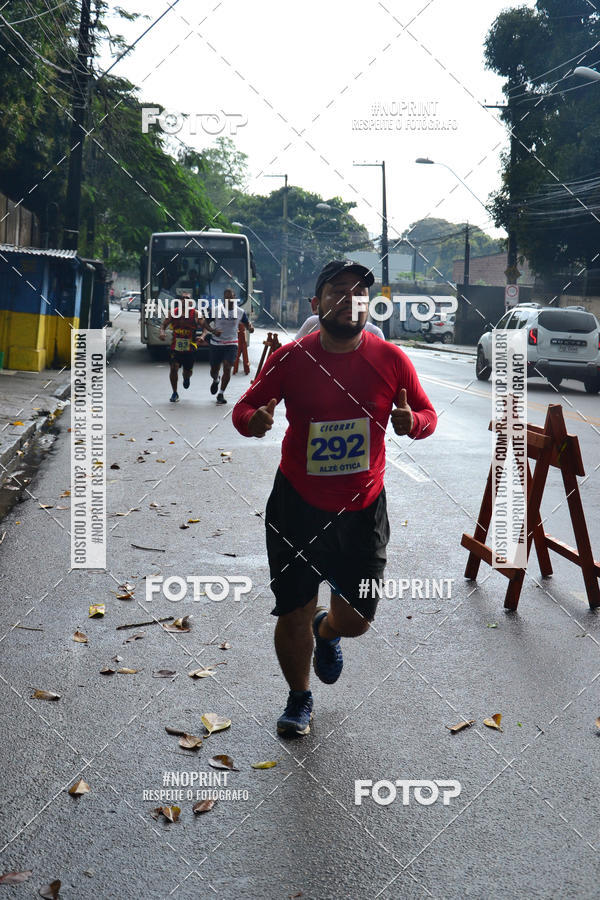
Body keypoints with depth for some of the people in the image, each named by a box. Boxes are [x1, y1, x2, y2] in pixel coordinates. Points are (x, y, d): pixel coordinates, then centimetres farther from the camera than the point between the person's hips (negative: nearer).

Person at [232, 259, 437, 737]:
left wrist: (412, 422, -20)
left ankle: (325, 632, 48)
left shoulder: (391, 359, -6)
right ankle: (299, 697, 35)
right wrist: (253, 420, -23)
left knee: (355, 619, 8)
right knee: (293, 615, 5)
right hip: (297, 505, -1)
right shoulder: (289, 358, -9)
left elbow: (429, 416, 4)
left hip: (363, 508, 1)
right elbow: (244, 406, 1)